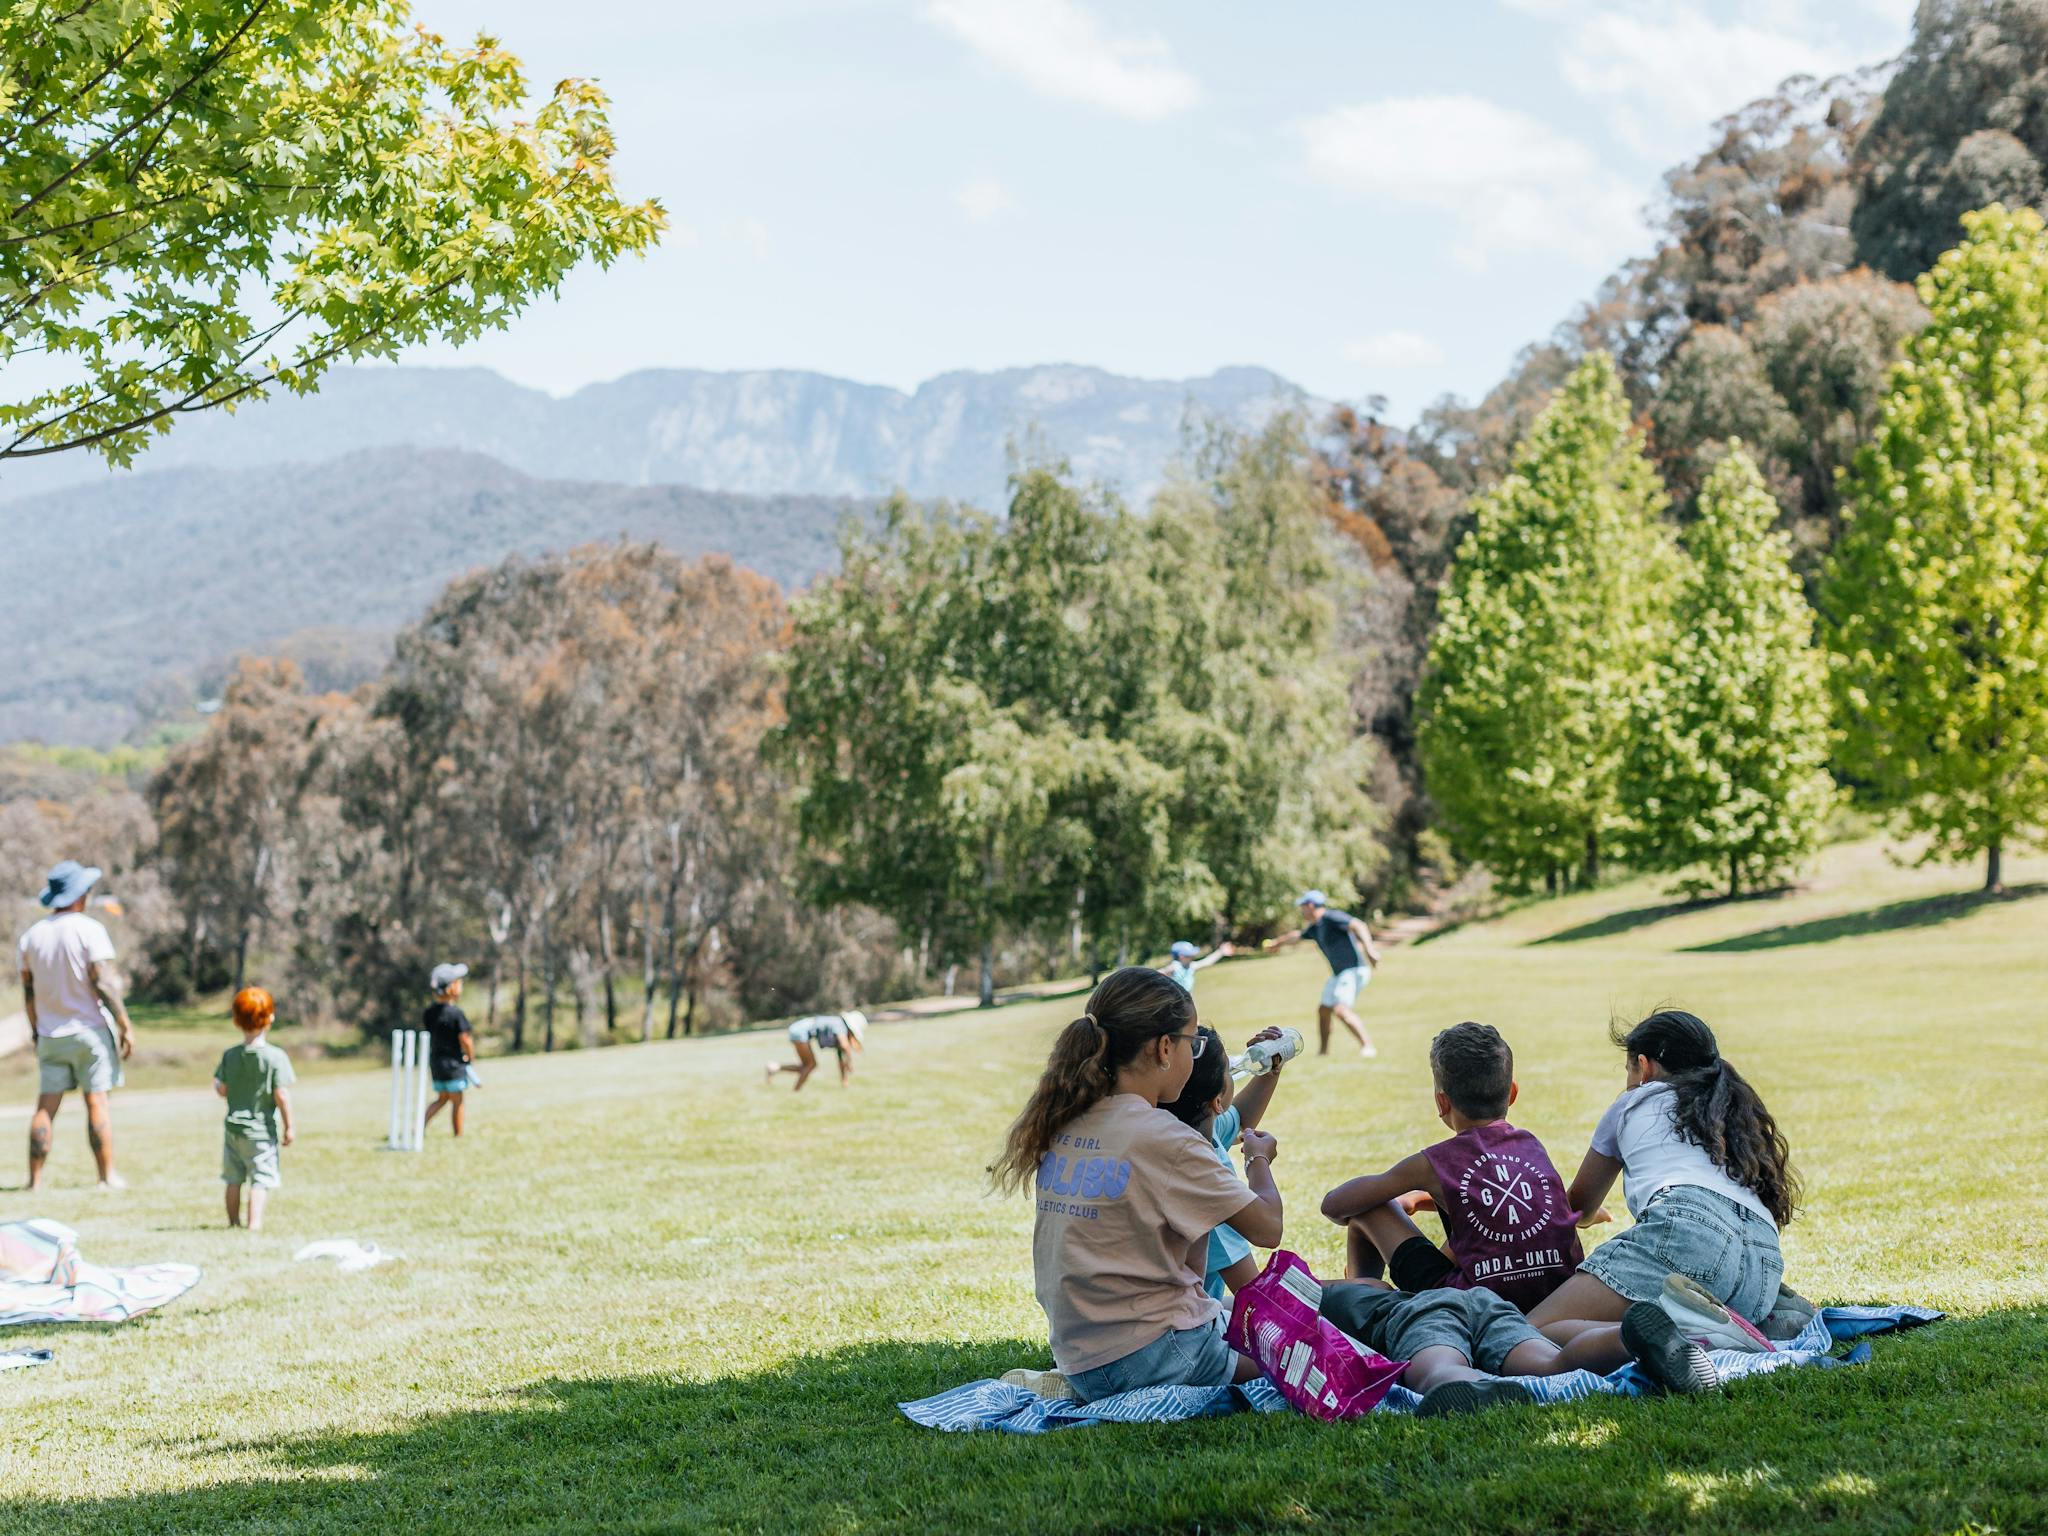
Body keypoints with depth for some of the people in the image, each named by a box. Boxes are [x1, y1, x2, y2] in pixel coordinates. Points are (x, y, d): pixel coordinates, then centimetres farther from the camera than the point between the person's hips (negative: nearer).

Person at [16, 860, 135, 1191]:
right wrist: (125, 1025, -11)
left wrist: (36, 1033, 21)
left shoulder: (32, 936, 7)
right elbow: (103, 983, -15)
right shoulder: (89, 929, -9)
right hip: (90, 1030, -5)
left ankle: (35, 1180, 3)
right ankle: (107, 1176, 0)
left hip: (50, 1035, 5)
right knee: (97, 1103, -2)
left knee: (45, 1107, 4)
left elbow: (28, 992, 12)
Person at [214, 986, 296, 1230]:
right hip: (263, 1131, -4)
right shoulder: (276, 1057, -13)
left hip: (234, 1127, 4)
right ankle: (254, 1223, -13)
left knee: (234, 1179, 16)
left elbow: (222, 1090, 1)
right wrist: (288, 1127, -7)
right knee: (260, 1180, -3)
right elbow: (281, 1095, -15)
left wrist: (215, 1084, 24)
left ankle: (234, 1222, 26)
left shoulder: (229, 1055, -2)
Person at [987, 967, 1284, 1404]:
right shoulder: (1166, 1141, -17)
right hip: (1151, 1349, -7)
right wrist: (1259, 1159, 11)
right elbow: (1267, 1228, -10)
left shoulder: (1058, 1126, 4)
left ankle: (1079, 1387, 9)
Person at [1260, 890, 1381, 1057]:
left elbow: (1359, 926, -26)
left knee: (1340, 1009, -27)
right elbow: (1297, 937, 37)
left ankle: (1367, 1047, -32)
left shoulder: (1331, 917, -12)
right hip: (1339, 974, 10)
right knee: (1323, 1010, 19)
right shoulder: (1315, 927, 17)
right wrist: (1278, 942, 54)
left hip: (1354, 970, -10)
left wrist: (1369, 949, -40)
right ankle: (1323, 1051, 33)